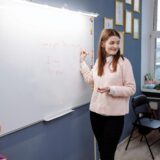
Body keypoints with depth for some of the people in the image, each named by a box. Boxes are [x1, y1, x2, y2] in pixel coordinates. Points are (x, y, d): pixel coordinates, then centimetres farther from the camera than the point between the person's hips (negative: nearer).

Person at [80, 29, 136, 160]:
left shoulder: (123, 62, -11)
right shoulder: (99, 61, 7)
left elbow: (131, 89, -11)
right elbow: (91, 80, 19)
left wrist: (110, 89, -24)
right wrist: (83, 62, 19)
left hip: (114, 115, -5)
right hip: (96, 112, 5)